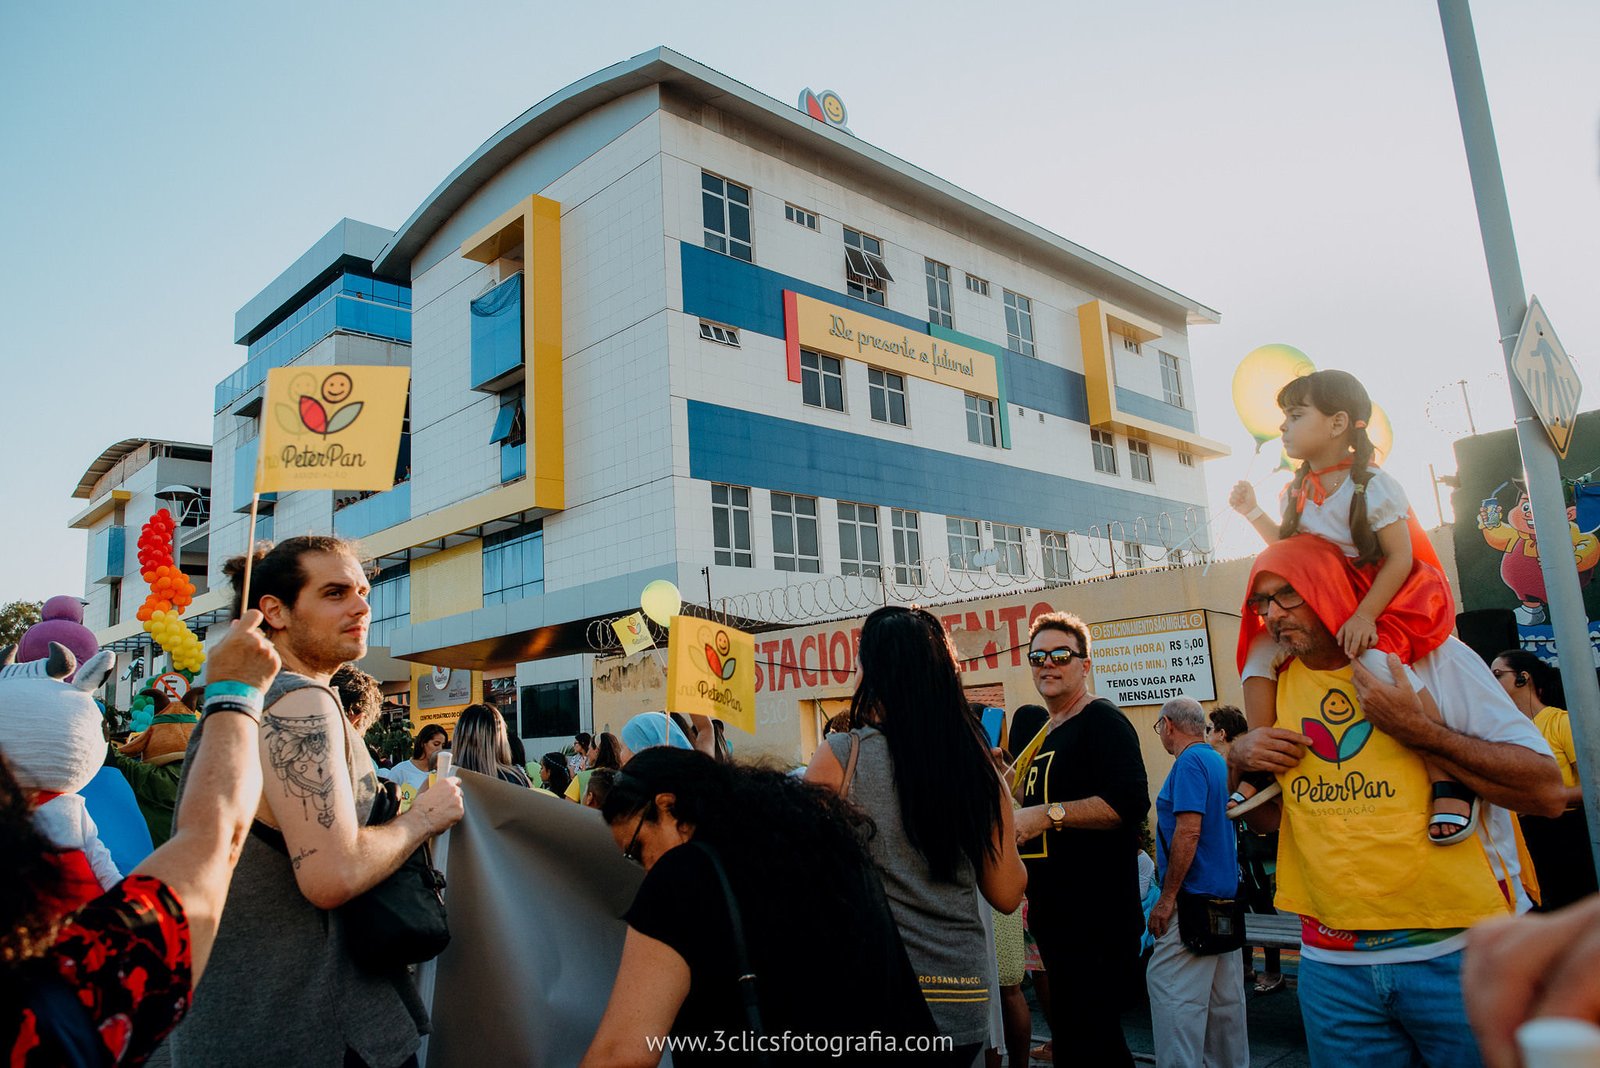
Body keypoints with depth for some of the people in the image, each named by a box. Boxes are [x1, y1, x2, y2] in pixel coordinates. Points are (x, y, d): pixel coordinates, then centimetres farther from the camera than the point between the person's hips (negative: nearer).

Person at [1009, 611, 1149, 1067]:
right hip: (1054, 918, 9)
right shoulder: (1044, 735, 17)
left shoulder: (1101, 720, -12)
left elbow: (1131, 803, -25)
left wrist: (1049, 814, -24)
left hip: (1098, 921, -9)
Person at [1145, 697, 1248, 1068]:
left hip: (1194, 899, -10)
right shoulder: (1218, 760, 15)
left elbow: (1189, 831, -22)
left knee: (1171, 992, -8)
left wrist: (1167, 898, -19)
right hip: (1226, 896, 10)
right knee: (1225, 997, 15)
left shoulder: (1189, 763, -13)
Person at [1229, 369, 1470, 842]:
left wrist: (1365, 616, -26)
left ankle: (1449, 780, -18)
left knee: (1377, 661, -32)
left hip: (1385, 599, -7)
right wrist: (1253, 512, 7)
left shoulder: (1371, 484, -13)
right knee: (1260, 651, -8)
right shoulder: (1296, 493, 6)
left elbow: (1400, 558, -17)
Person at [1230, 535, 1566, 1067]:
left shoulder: (1430, 656, -6)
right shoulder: (1278, 686, 5)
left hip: (1458, 950, -3)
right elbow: (1266, 819, 16)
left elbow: (1547, 792, -12)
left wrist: (1415, 728, -21)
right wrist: (1238, 761, -4)